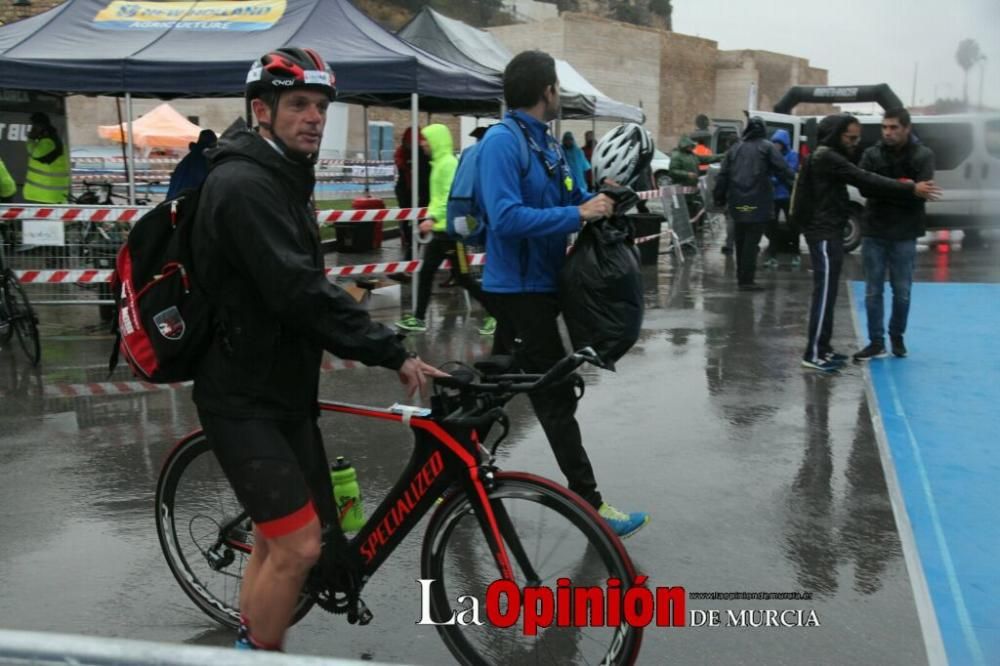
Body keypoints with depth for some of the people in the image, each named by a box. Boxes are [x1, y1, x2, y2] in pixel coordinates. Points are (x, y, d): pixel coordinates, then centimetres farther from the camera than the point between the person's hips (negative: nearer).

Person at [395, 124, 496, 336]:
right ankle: (419, 319, 13)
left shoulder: (449, 163, -16)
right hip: (440, 229, 9)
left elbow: (452, 196, -25)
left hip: (451, 229, -9)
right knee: (425, 273, 7)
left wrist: (432, 217, -32)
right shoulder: (438, 163, 14)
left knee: (462, 277, -2)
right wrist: (431, 218, 17)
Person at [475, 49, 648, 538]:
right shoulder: (503, 140, -17)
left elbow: (567, 197, 15)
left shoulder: (547, 142, 12)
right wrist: (578, 215, -25)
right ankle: (590, 504, 6)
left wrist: (598, 199, -6)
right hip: (520, 289, -10)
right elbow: (507, 218, -27)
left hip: (537, 286, 10)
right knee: (557, 398, -3)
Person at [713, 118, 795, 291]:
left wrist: (720, 198, 16)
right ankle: (746, 280, -6)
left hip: (737, 204, 5)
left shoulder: (735, 149, 14)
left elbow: (723, 176, 12)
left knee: (740, 241, 15)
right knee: (751, 242, -4)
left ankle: (741, 278, 21)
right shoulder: (767, 147, -1)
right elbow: (783, 170, -10)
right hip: (758, 204, -5)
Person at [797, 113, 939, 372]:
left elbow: (862, 181, 13)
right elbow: (866, 180, -20)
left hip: (828, 231, 11)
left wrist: (905, 188, -1)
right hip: (824, 233, -11)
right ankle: (813, 354, -7)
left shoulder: (831, 157, 19)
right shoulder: (826, 157, -15)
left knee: (828, 292, 12)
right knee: (824, 292, -9)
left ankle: (822, 348, 18)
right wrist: (910, 189, -20)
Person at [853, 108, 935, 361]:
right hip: (873, 232, 1)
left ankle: (897, 336, 29)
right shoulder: (872, 154, 1)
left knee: (902, 292, 9)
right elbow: (865, 188, -10)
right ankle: (876, 342, 14)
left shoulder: (923, 155, -2)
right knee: (873, 292, 4)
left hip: (904, 235, -1)